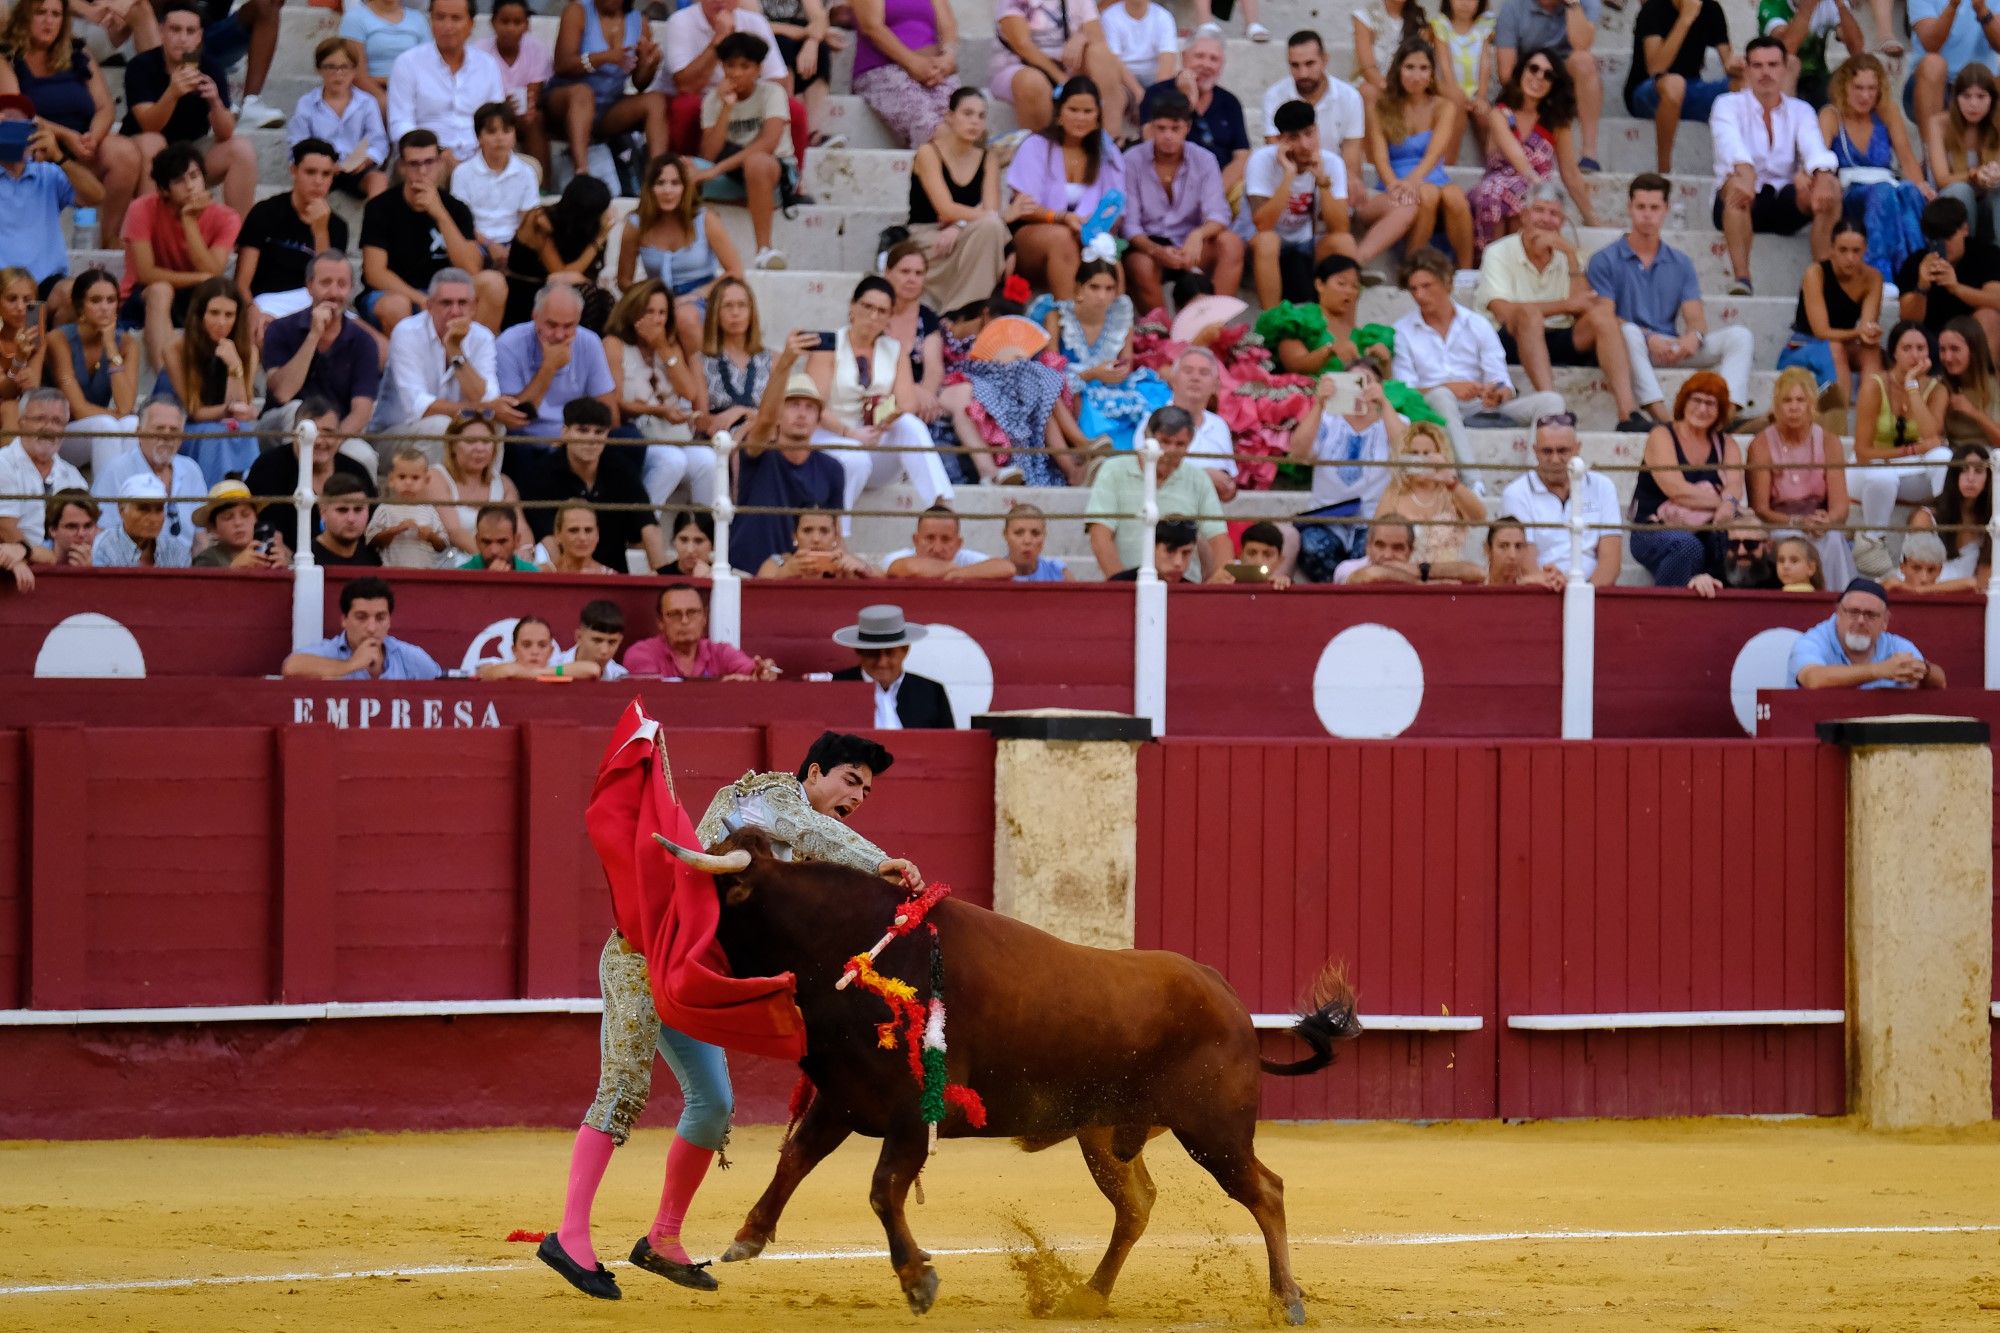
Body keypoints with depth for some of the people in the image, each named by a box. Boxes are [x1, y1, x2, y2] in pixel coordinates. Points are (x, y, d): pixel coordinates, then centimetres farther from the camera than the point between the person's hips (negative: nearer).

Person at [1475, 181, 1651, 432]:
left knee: (1602, 315, -20)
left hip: (1559, 345, 4)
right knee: (1529, 312, -34)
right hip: (1512, 344, -4)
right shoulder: (1499, 254, 1)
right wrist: (1565, 305, -12)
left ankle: (1627, 411, -38)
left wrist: (1571, 255, -7)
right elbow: (1504, 312, -16)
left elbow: (1583, 307, -2)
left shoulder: (1564, 258, 15)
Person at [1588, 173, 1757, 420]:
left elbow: (1695, 317, 9)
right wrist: (1649, 339, -23)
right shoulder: (1605, 261, 6)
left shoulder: (1681, 263, 19)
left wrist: (1694, 336, -18)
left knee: (1740, 336, -16)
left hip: (1672, 349, 4)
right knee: (1628, 333, -40)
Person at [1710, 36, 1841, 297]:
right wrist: (1744, 171, -46)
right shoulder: (1729, 105, 1)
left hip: (1785, 206, 3)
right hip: (1740, 205, -3)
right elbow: (1730, 144, -22)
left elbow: (1814, 148, -12)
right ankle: (1740, 277, -40)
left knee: (1831, 185, -26)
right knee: (1737, 183, -37)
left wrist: (1823, 176, -36)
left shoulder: (1800, 111, 10)